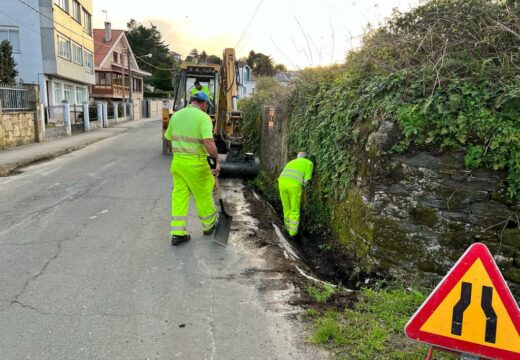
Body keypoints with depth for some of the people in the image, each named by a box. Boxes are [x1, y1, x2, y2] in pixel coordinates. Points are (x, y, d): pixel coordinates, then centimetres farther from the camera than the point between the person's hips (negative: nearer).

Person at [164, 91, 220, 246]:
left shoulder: (175, 115, 8)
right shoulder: (203, 117, -11)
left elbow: (168, 138, 16)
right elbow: (209, 142, -23)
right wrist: (217, 161, -19)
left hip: (177, 161, 5)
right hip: (196, 163, -5)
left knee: (179, 195, 10)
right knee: (203, 195, 13)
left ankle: (177, 233, 10)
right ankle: (208, 225, 31)